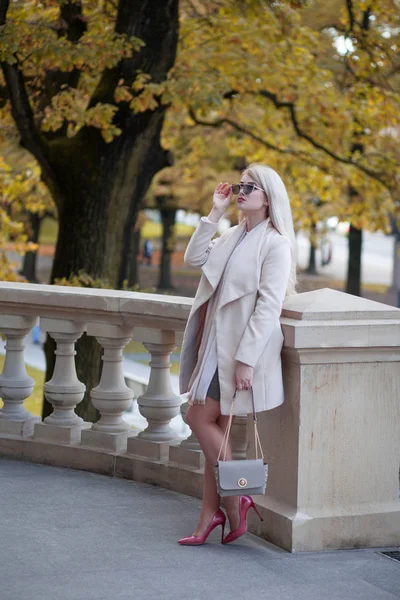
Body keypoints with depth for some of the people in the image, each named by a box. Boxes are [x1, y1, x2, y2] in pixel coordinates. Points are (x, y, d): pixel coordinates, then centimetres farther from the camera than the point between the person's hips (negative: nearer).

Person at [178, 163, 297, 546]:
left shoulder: (275, 243, -11)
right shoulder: (234, 236, 15)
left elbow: (268, 307, -17)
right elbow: (195, 258, 7)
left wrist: (246, 360, -21)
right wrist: (214, 213, 4)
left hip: (241, 350, -8)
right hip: (217, 344, 8)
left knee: (201, 418, -8)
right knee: (215, 428, 8)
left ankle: (234, 499, 3)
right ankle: (210, 515, 12)